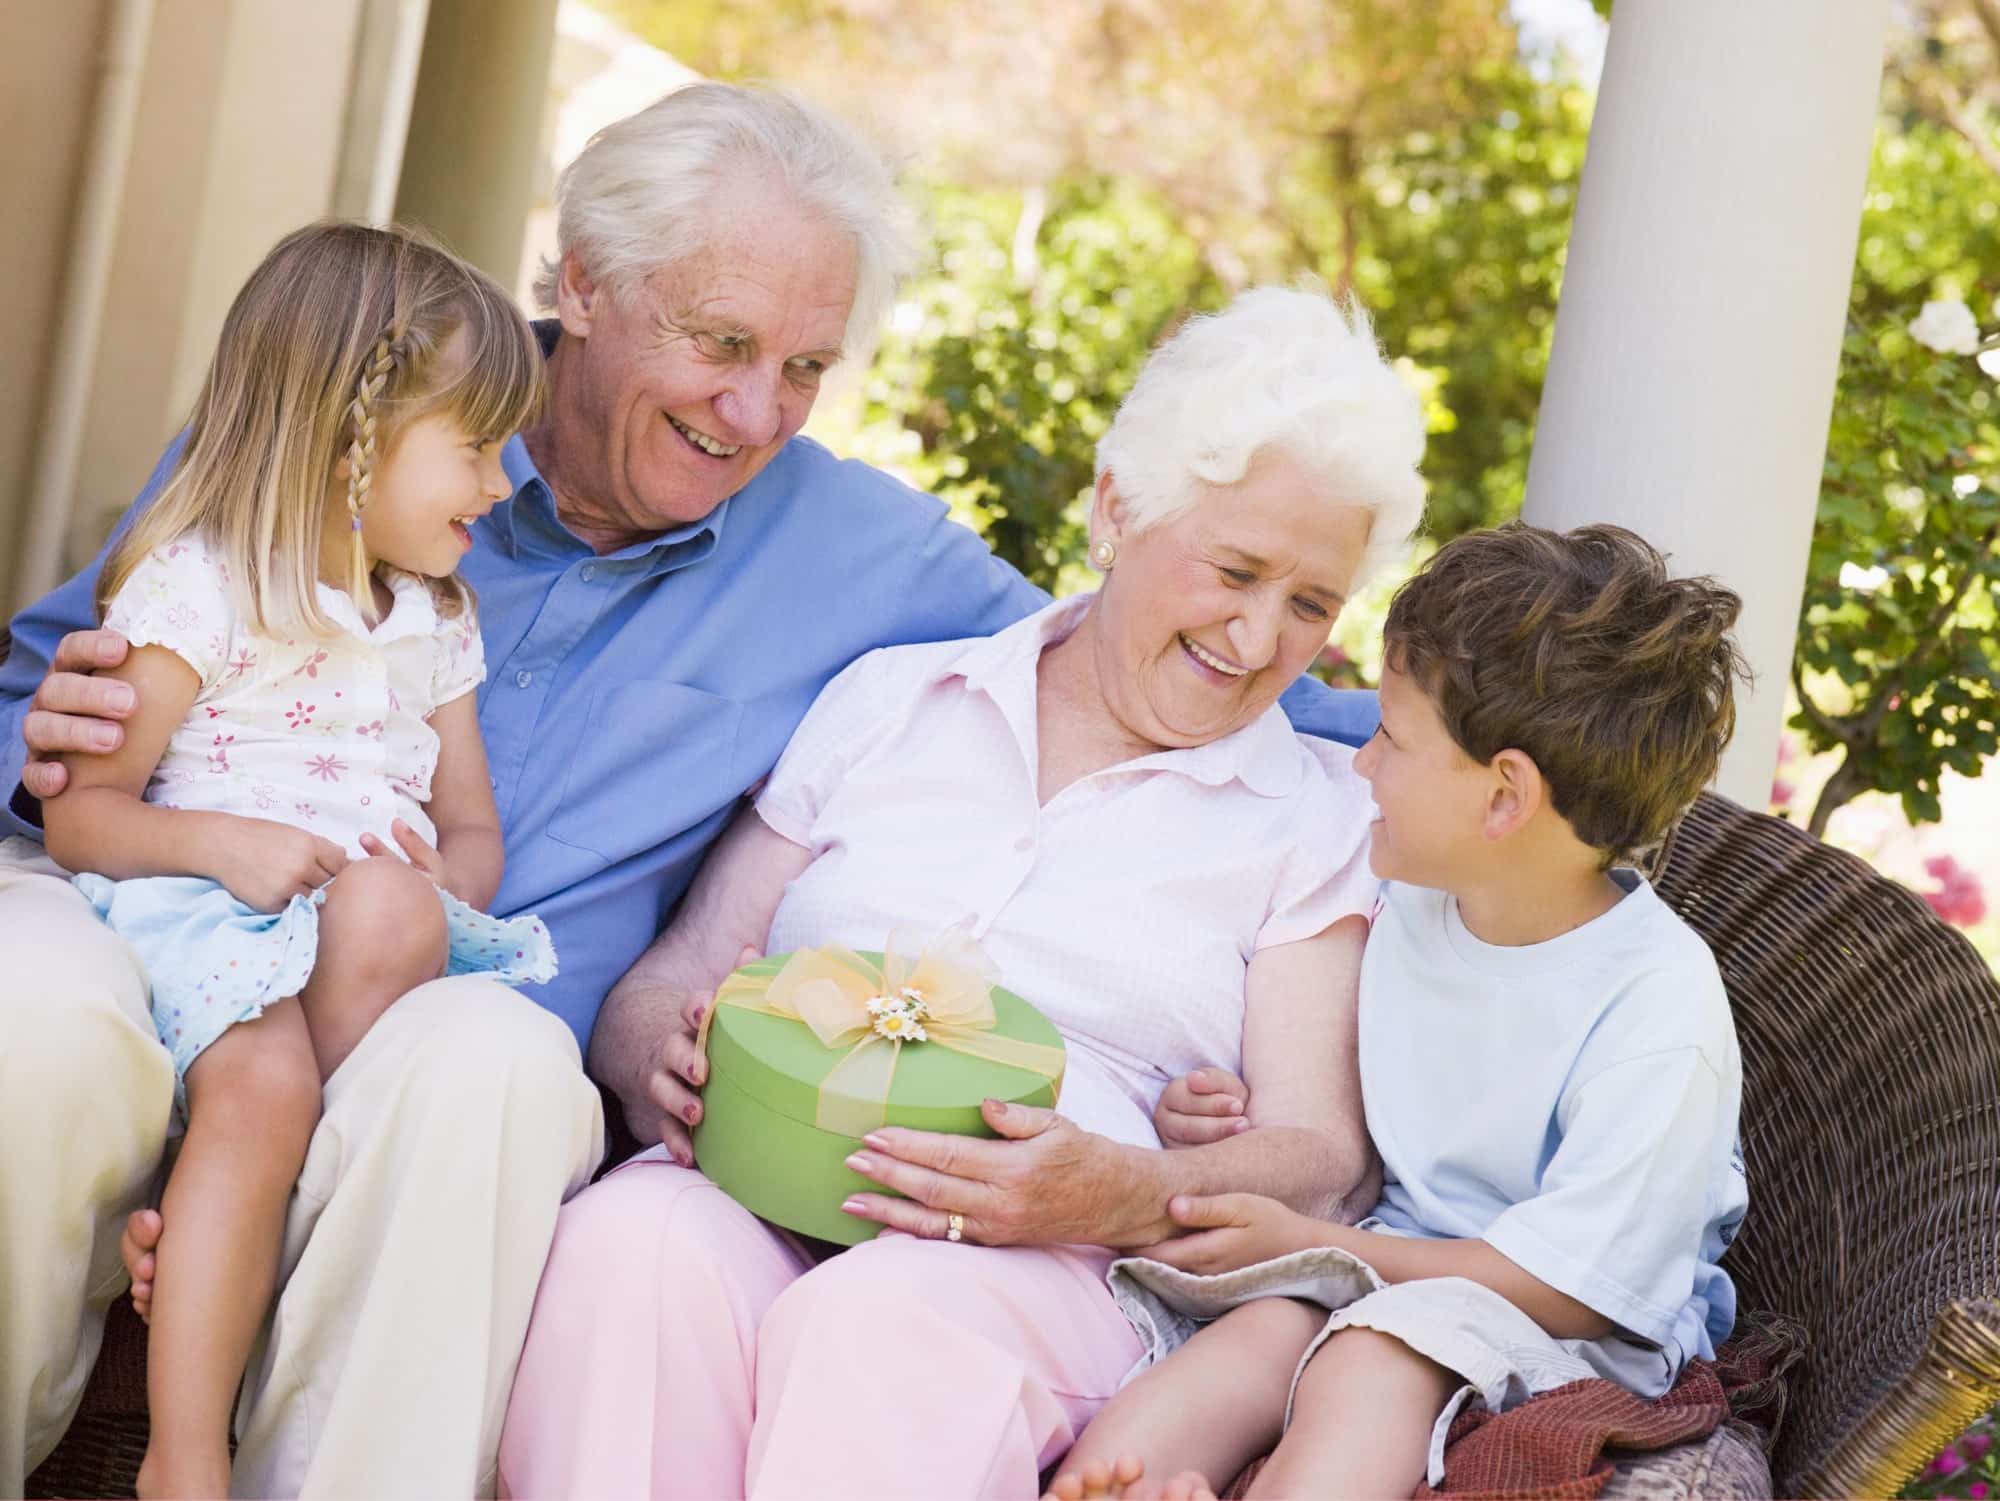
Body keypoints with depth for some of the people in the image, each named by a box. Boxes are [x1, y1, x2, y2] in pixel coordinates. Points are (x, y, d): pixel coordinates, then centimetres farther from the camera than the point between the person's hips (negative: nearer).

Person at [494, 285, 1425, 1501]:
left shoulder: (1324, 819, 14)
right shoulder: (888, 699, 20)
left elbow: (1322, 1158, 4)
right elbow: (675, 977, 16)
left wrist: (1129, 1195, -18)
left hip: (1046, 1262, -2)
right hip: (760, 1183, 2)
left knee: (884, 1320, -37)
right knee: (635, 1245, -34)